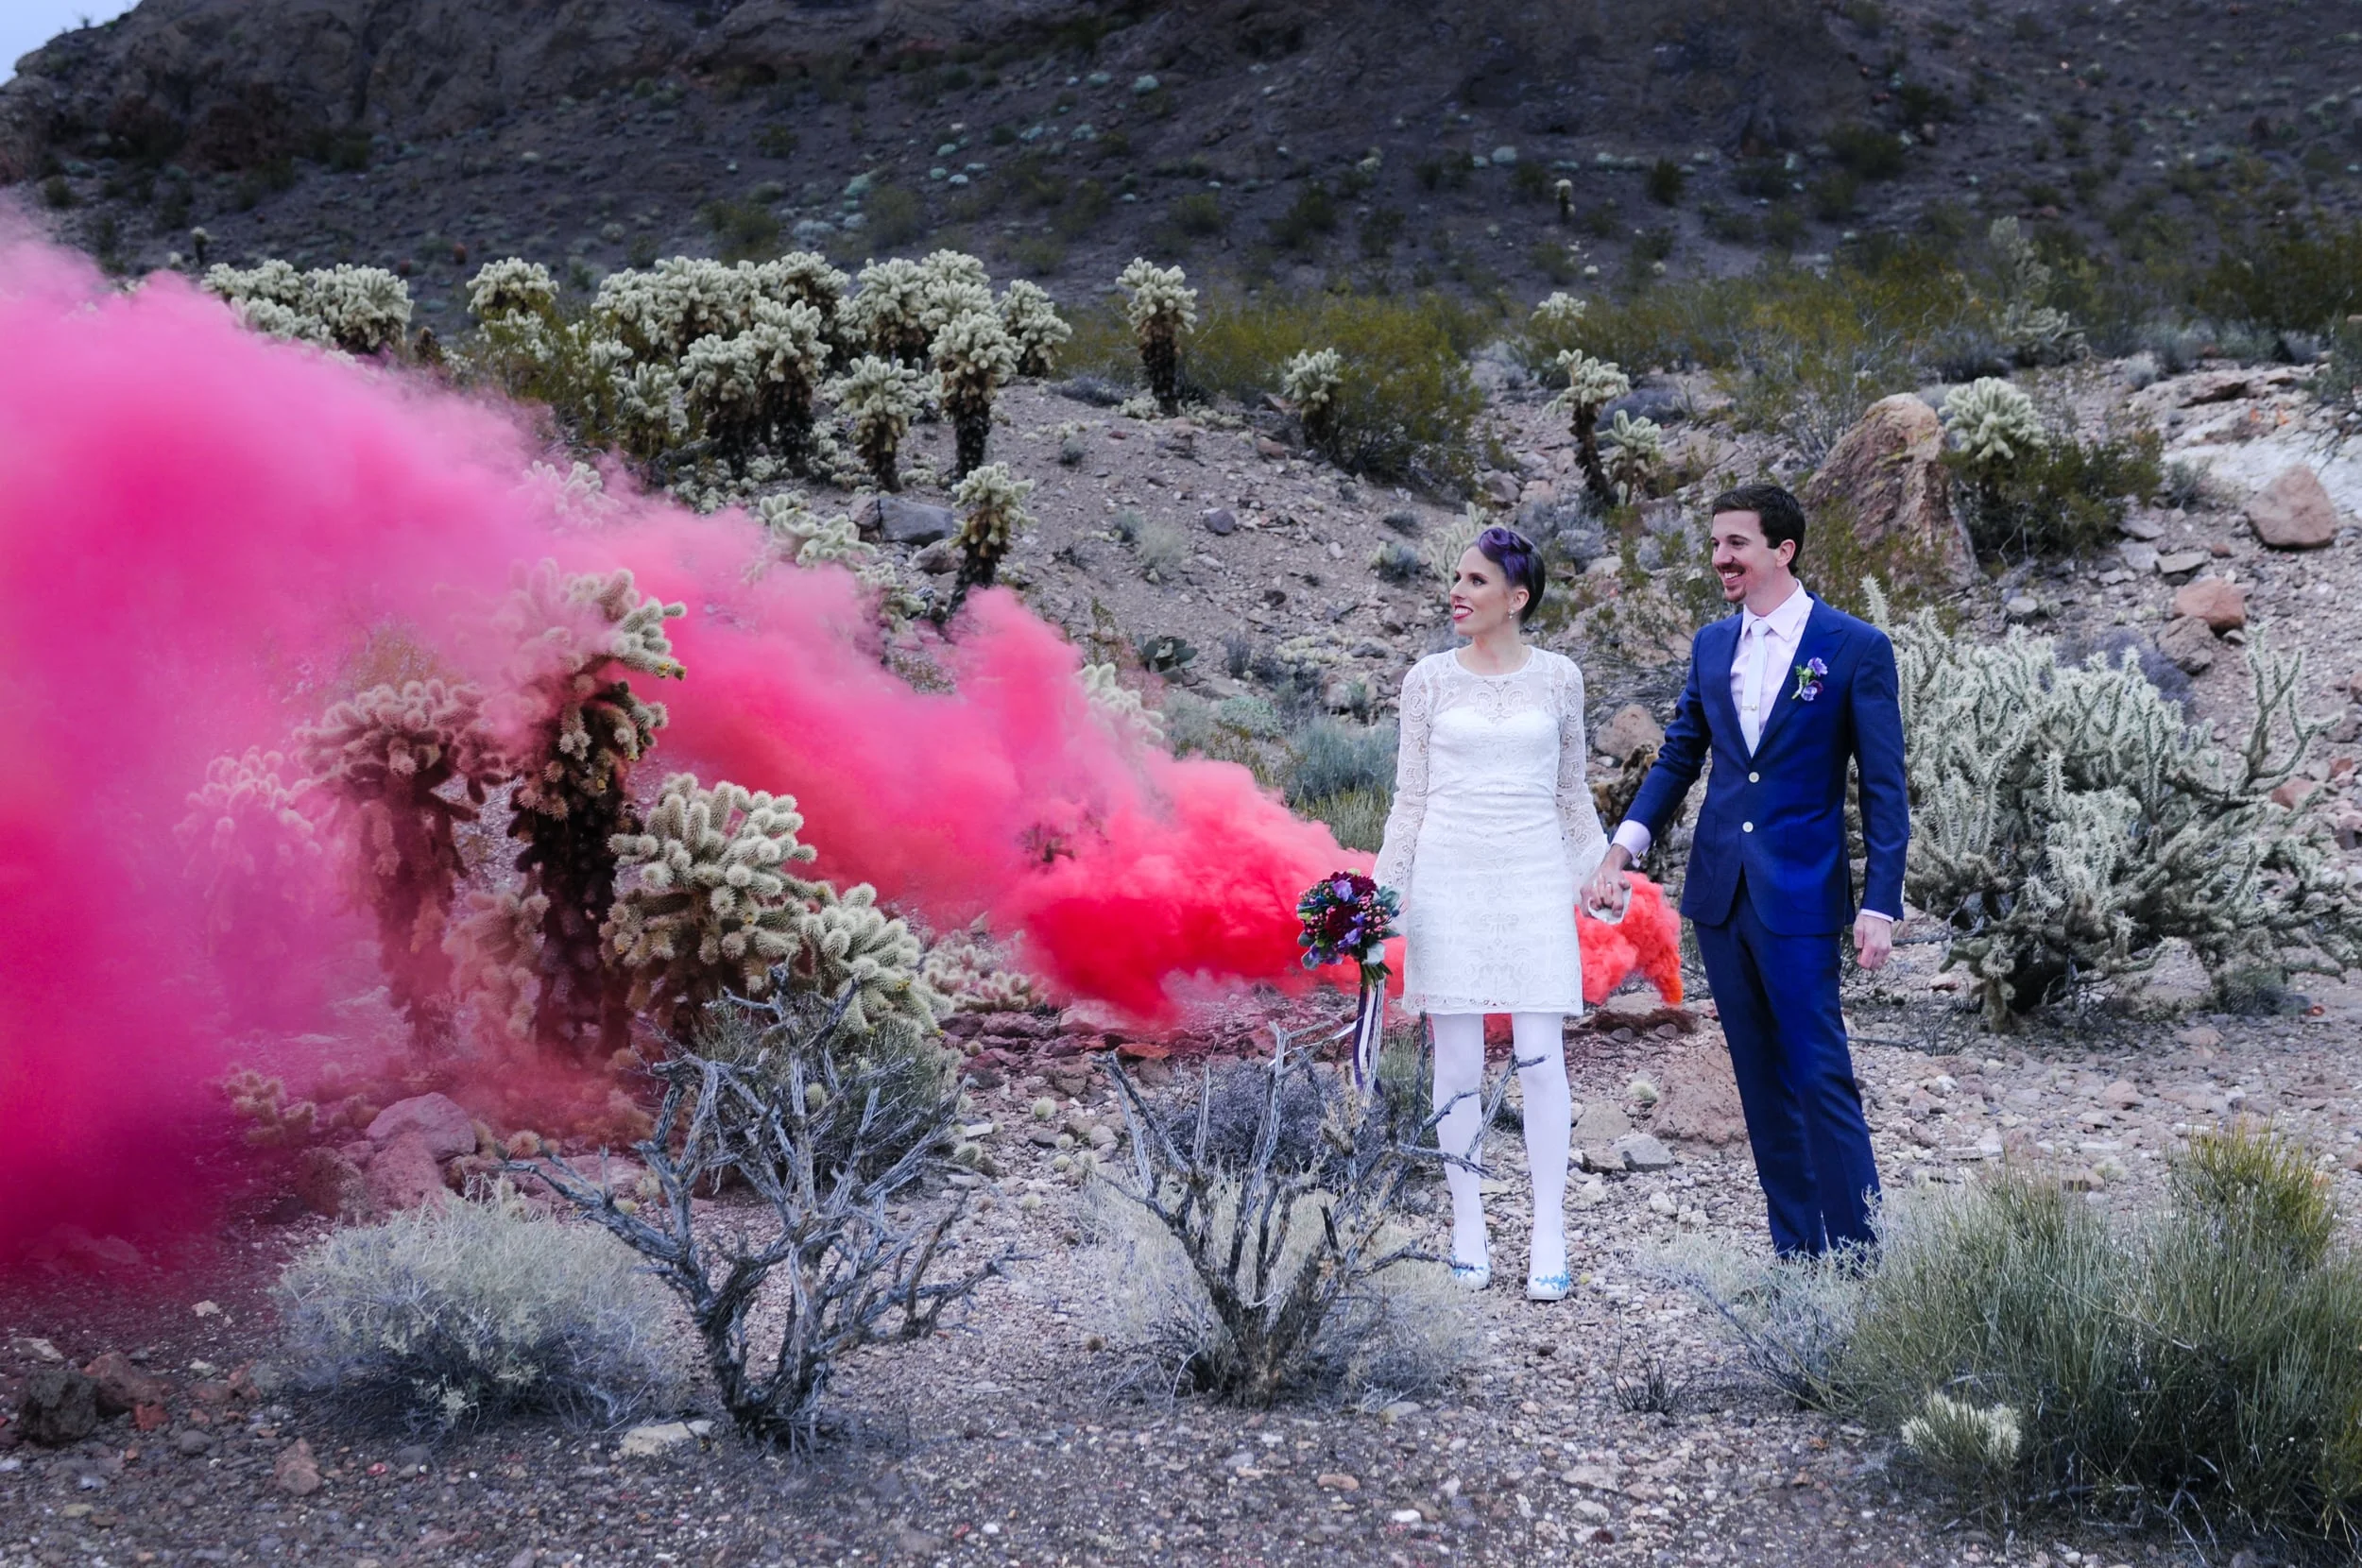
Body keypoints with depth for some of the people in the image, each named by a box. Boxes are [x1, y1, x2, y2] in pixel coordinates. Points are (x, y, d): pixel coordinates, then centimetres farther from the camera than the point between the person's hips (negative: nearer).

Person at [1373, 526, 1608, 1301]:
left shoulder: (1558, 677, 4)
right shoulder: (1429, 679, 3)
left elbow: (1571, 790, 14)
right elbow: (1410, 798, 6)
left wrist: (1599, 866, 9)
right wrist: (1384, 894, 2)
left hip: (1534, 880, 0)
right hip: (1450, 879, 0)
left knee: (1540, 1057, -5)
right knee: (1458, 1065, 3)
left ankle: (1549, 1237, 3)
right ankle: (1467, 1228, 13)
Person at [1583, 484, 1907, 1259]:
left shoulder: (1855, 648, -6)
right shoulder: (1712, 645, 10)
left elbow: (1884, 789, -6)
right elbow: (1678, 757, 15)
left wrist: (1879, 906, -12)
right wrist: (1621, 848, 2)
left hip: (1798, 895, -5)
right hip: (1719, 892, 6)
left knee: (1821, 1077, -7)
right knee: (1762, 1080, 10)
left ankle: (1857, 1255, 1)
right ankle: (1796, 1251, 18)